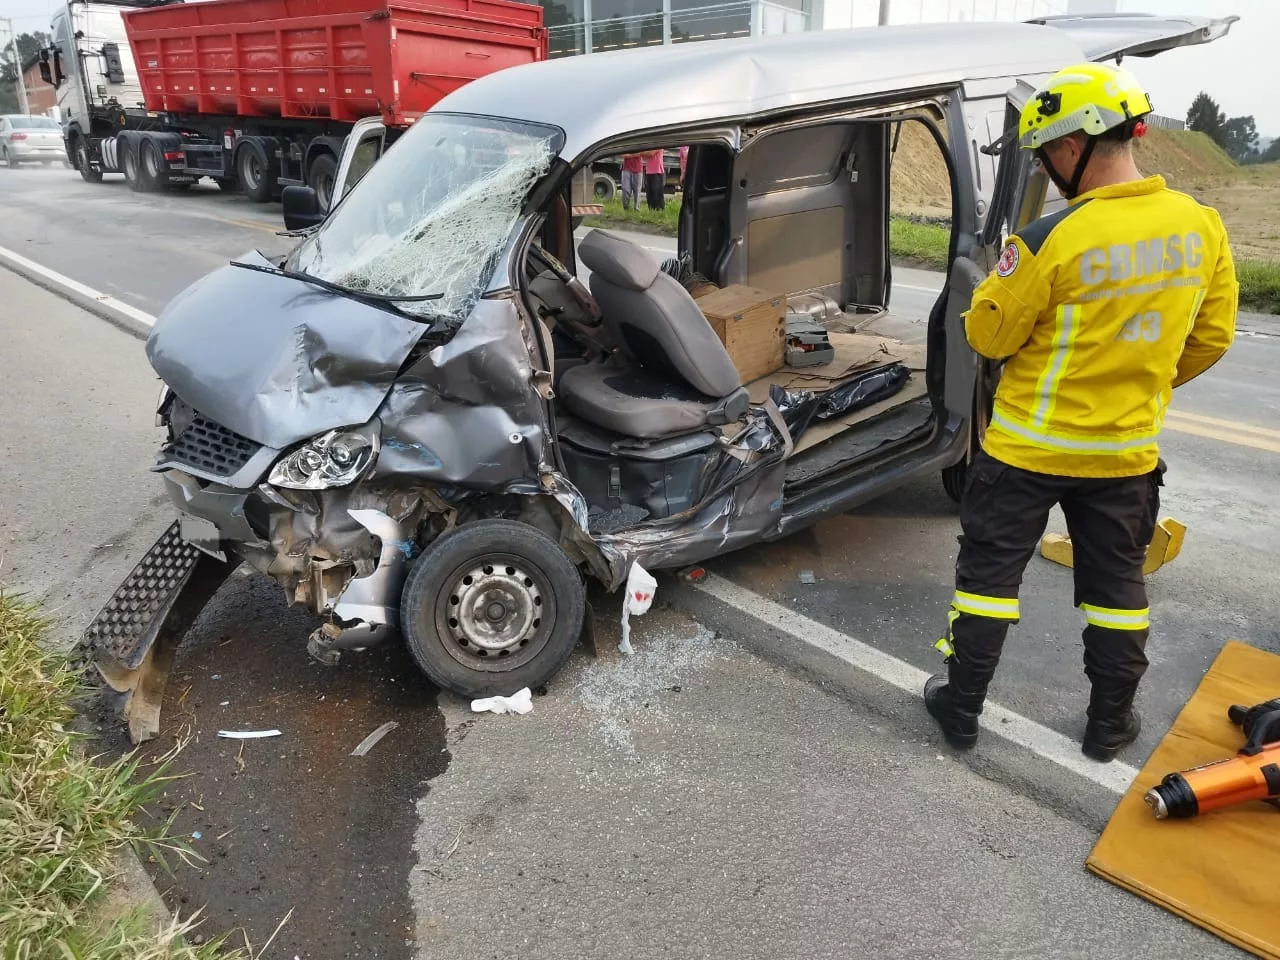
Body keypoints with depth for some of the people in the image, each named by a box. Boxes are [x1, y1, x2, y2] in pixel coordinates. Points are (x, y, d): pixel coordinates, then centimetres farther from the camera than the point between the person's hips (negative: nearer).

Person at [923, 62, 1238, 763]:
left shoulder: (1052, 240, -23)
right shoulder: (1201, 226, -4)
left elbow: (988, 337, -13)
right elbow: (1212, 337, 7)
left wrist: (993, 291, 6)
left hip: (1028, 447, -5)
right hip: (1126, 450, 5)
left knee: (990, 571, 11)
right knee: (1116, 582, 19)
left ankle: (961, 708, 22)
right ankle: (1109, 724, 32)